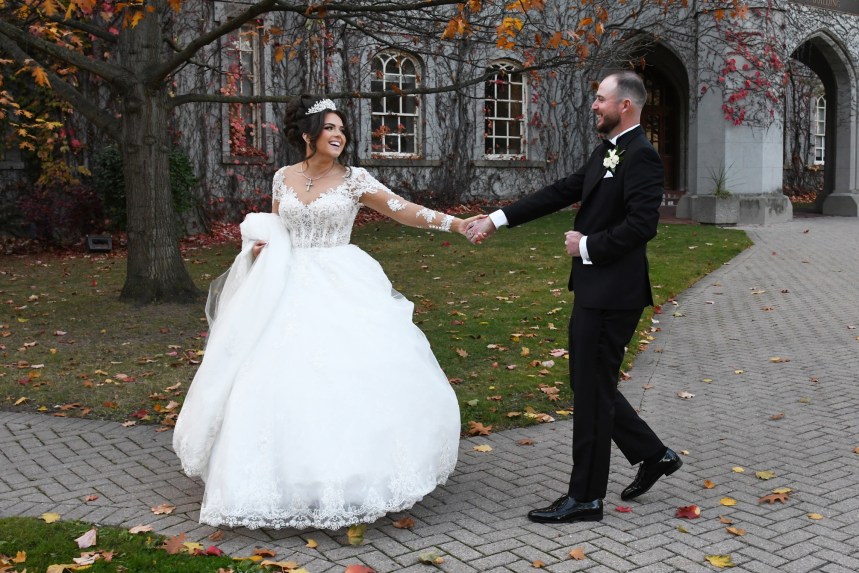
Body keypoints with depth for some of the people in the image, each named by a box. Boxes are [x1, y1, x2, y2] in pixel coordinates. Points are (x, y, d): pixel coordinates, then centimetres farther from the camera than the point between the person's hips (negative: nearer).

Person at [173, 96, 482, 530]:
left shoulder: (354, 180, -2)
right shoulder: (283, 177, 8)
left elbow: (403, 210, -12)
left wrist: (454, 223, -24)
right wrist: (259, 244, -3)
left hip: (340, 289, -2)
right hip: (288, 288, 3)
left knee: (351, 373, -10)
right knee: (283, 378, 0)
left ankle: (352, 473, 6)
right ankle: (288, 474, 16)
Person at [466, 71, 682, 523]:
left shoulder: (641, 156, -15)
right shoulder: (606, 153, 15)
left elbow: (642, 224, -25)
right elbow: (561, 192, 15)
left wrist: (587, 246, -14)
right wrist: (497, 220, 12)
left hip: (611, 294, -10)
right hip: (595, 289, 10)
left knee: (592, 392, -1)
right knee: (592, 385, 18)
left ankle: (585, 498, 12)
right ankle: (652, 455, 32)